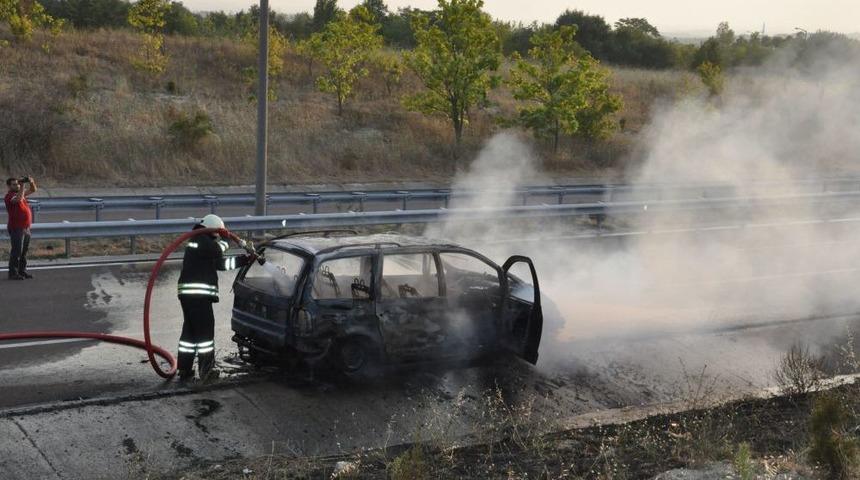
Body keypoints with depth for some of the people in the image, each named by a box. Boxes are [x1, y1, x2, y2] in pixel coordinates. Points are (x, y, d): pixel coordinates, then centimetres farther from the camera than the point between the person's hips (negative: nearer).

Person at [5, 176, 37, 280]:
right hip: (16, 228, -8)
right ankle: (13, 273, -4)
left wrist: (31, 182, 0)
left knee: (24, 251, 13)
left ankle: (22, 271, 20)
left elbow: (33, 190, 21)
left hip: (26, 228, 8)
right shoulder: (9, 196, -12)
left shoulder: (20, 193, 13)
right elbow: (19, 199, -32)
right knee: (16, 251, -8)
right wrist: (22, 185, -26)